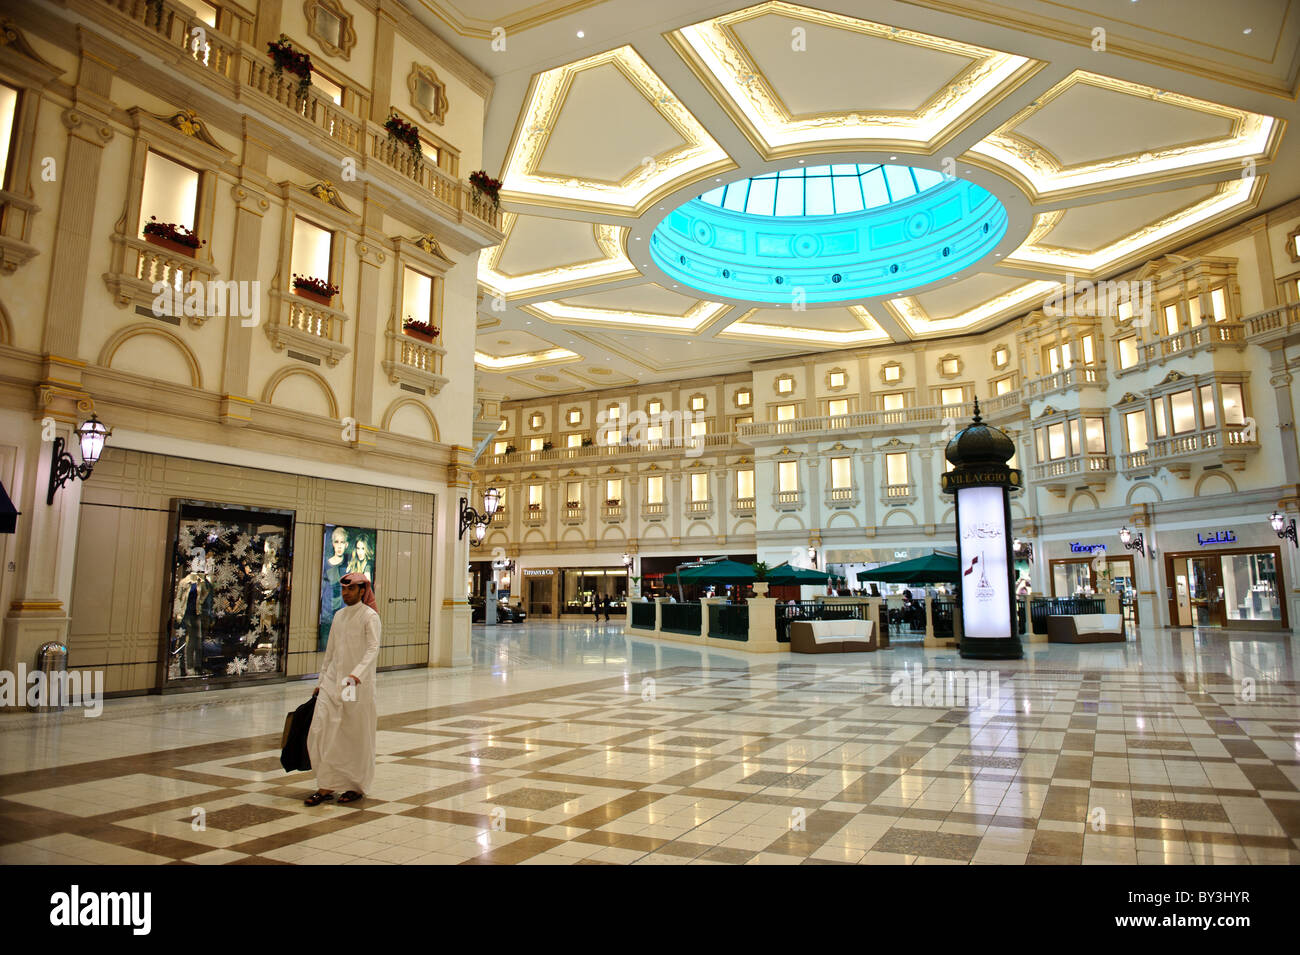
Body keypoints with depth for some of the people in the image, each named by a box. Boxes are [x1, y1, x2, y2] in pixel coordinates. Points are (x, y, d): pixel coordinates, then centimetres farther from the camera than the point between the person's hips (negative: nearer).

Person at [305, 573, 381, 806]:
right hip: (332, 683, 6)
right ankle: (326, 786, 6)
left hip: (358, 685, -6)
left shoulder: (370, 616, -8)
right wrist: (321, 680, 17)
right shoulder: (339, 616, 13)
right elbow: (330, 651, 19)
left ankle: (357, 786, 18)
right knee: (322, 732, -2)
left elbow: (373, 649, -20)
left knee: (358, 737, 4)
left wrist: (357, 673, -34)